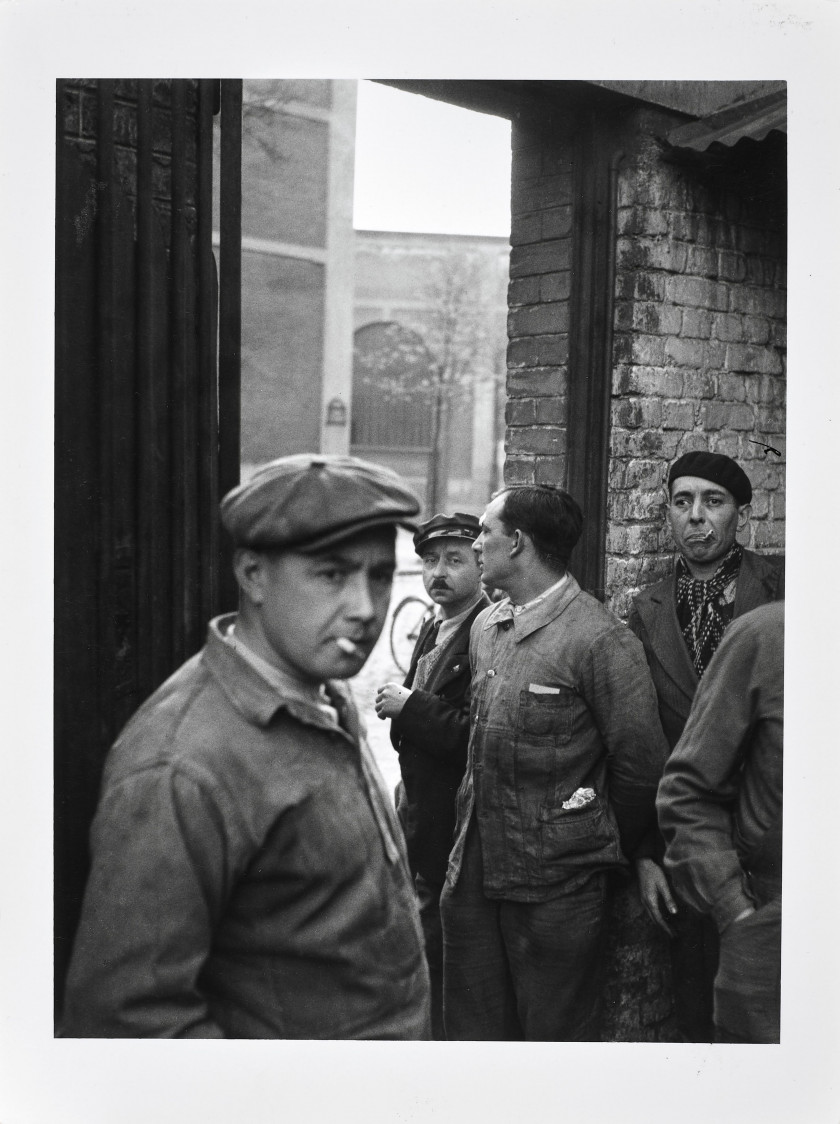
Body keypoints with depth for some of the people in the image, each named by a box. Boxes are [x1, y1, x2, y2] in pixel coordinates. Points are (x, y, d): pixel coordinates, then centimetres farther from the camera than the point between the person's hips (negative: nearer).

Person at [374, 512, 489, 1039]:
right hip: (419, 813, 9)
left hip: (455, 820, -9)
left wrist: (409, 706, -17)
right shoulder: (432, 630, 13)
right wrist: (401, 706, 6)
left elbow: (473, 734, -24)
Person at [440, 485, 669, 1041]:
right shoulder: (485, 626, 9)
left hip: (557, 885, -7)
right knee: (472, 1025, 17)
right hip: (473, 869, 7)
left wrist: (602, 851, 1)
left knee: (555, 1034, 8)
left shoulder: (602, 639, -15)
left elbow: (641, 766, -11)